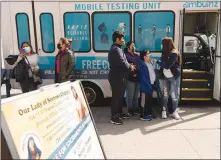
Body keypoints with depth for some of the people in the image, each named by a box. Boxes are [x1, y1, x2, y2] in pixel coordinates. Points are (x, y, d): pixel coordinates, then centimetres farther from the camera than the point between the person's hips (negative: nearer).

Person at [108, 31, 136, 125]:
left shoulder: (116, 48, 20)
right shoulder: (116, 49, -16)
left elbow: (122, 62, 21)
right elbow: (122, 62, -24)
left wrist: (129, 66, 5)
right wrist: (130, 67, -6)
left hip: (119, 77, 11)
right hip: (117, 77, -11)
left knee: (120, 96, 18)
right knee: (116, 97, -6)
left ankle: (119, 113, 30)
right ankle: (114, 117, 0)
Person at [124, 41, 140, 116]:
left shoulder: (137, 56, 21)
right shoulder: (126, 55, -5)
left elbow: (140, 65, 22)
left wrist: (139, 74, 7)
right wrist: (132, 74, -18)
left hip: (138, 78, 8)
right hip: (130, 79, -8)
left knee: (136, 95, 15)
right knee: (130, 96, -3)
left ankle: (135, 109, 25)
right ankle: (130, 110, 7)